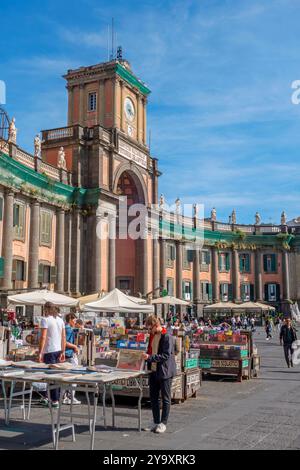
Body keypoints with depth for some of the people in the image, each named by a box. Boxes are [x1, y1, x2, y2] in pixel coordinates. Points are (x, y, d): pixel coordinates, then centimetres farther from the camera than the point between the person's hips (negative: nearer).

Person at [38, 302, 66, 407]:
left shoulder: (45, 320, -10)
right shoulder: (60, 320, 11)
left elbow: (43, 337, -16)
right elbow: (64, 337, 10)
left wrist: (40, 352, -14)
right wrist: (63, 352, 15)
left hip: (49, 351, -7)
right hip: (59, 350, 7)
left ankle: (55, 401, 0)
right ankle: (51, 397, 25)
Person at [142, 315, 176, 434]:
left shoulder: (167, 337, -17)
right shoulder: (152, 336, 10)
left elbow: (166, 355, -22)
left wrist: (150, 357, -25)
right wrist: (146, 356, 3)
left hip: (164, 372, -8)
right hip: (153, 371, 8)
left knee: (165, 399, 5)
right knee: (153, 397, 12)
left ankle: (163, 423, 15)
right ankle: (156, 422, 23)